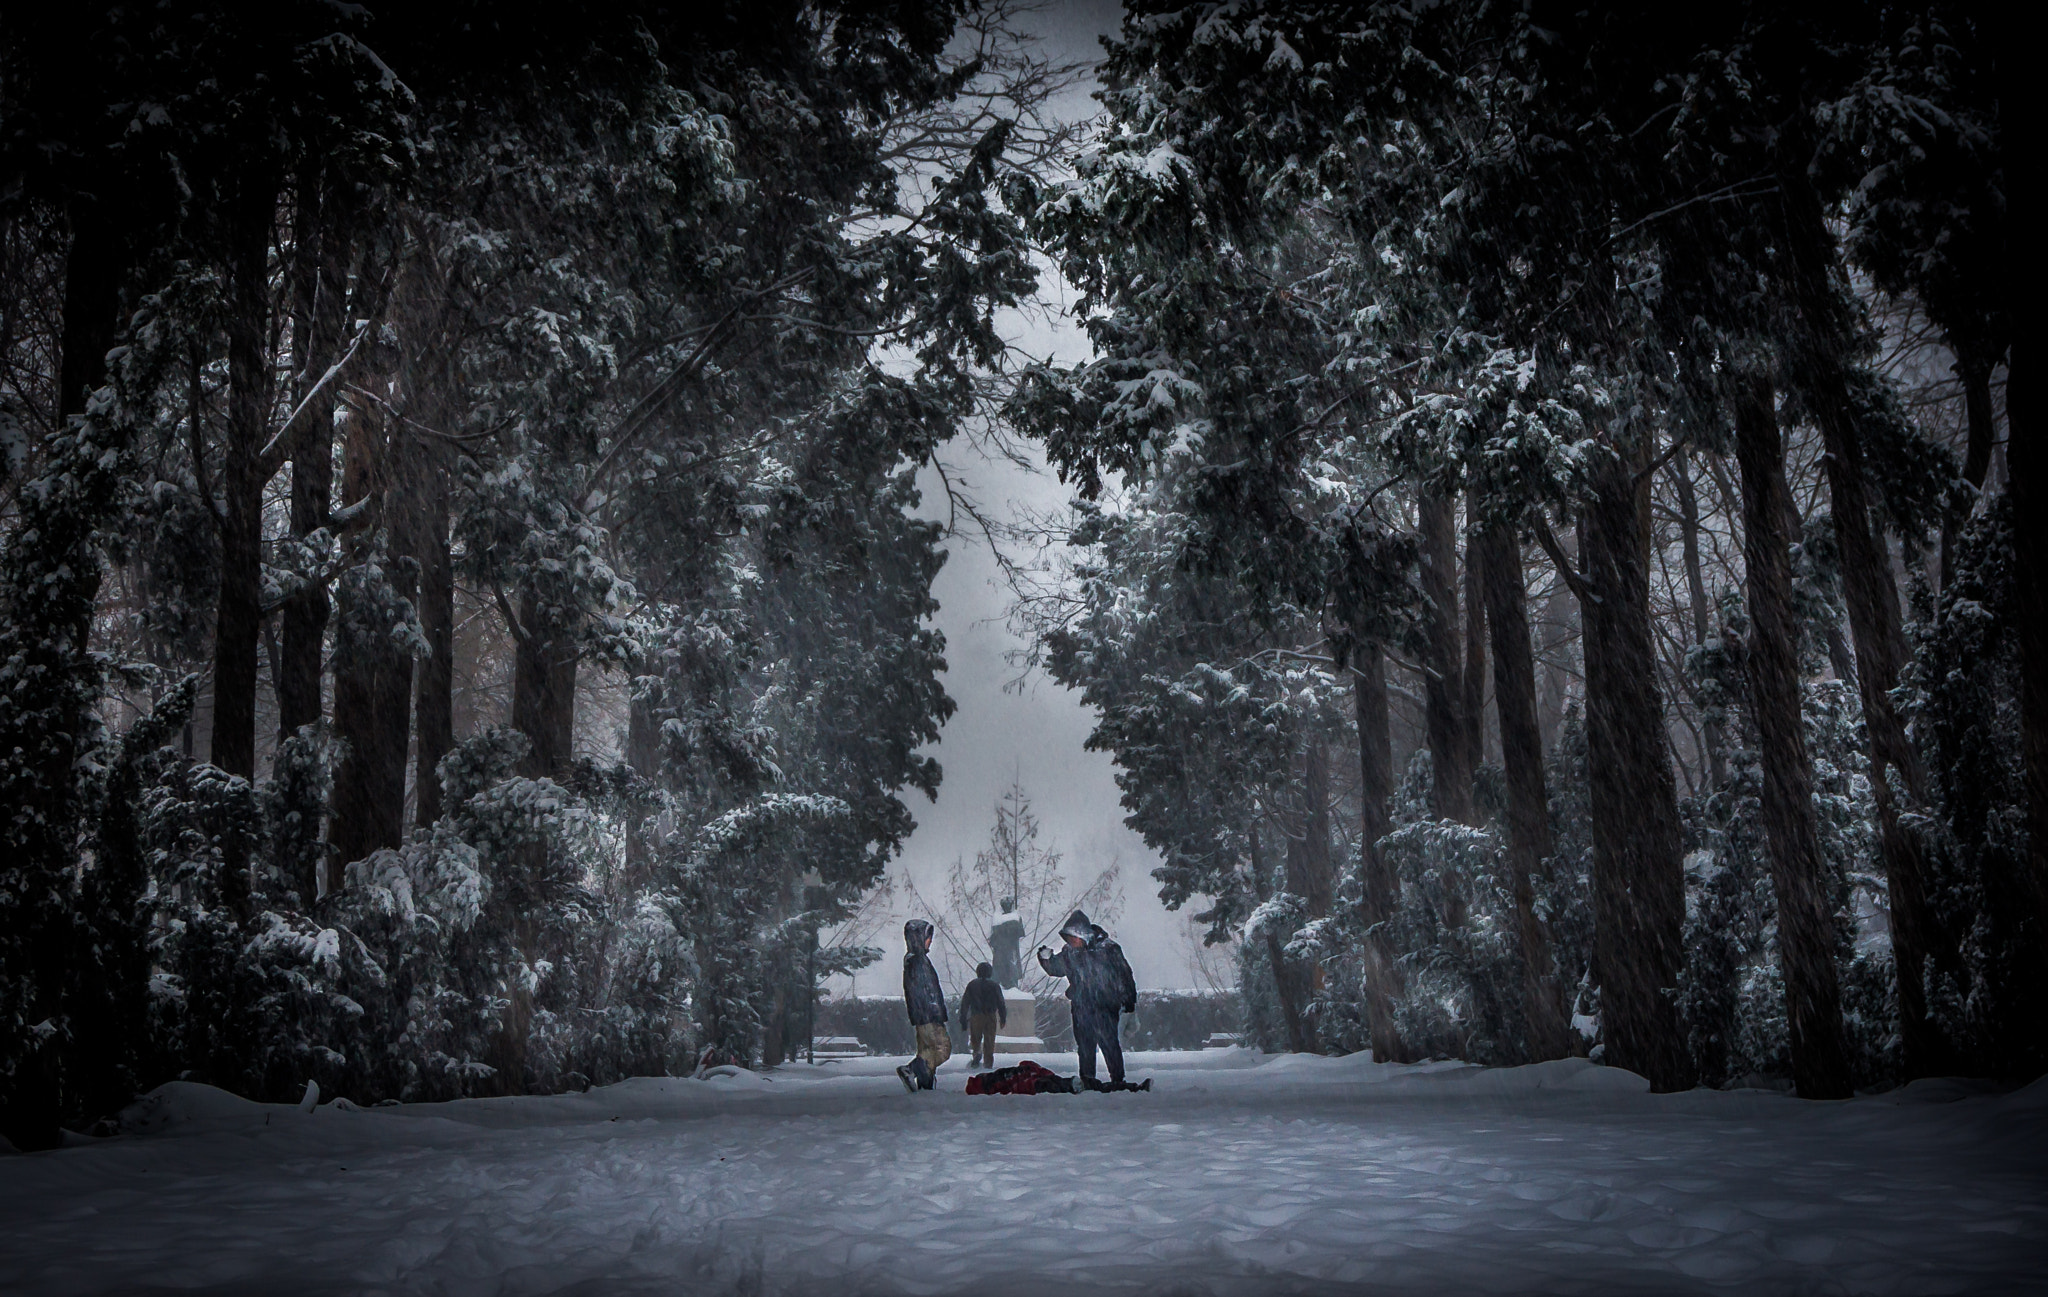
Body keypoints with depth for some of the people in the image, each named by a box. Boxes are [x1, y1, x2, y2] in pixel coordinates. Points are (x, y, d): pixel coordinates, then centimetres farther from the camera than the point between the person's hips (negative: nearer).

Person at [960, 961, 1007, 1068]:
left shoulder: (971, 985, 5)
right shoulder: (994, 985, 3)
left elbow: (965, 1002, 4)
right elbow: (1001, 1003, 3)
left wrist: (963, 1018, 9)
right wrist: (1003, 1018, 9)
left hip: (976, 1016, 0)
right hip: (991, 1016, 0)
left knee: (975, 1039, 14)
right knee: (989, 1041, 5)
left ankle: (977, 1052, -10)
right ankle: (988, 1063, 2)